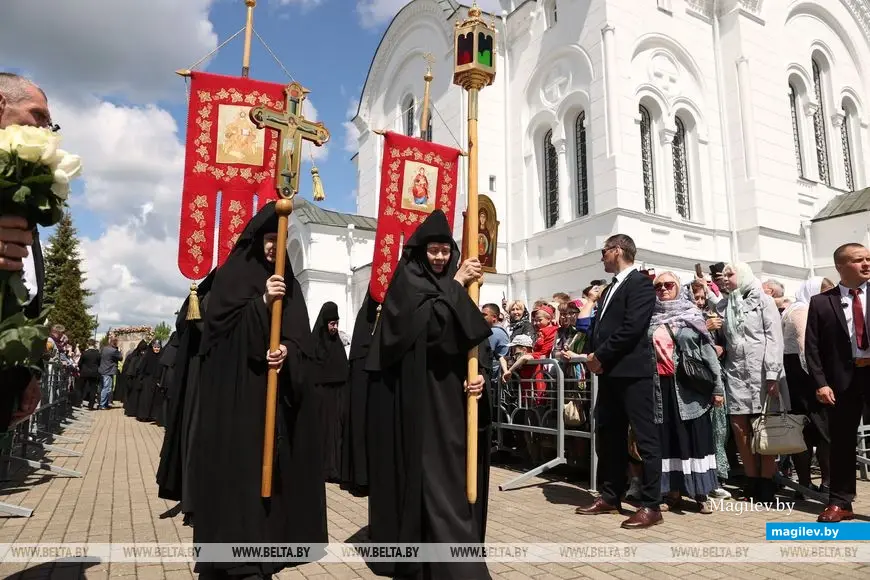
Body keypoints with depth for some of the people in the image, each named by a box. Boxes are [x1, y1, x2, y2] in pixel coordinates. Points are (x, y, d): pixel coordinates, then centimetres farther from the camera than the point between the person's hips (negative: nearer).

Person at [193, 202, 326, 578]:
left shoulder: (288, 284, 14)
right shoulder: (231, 276, 1)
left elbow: (301, 337, 7)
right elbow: (221, 325, -11)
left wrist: (287, 351, -15)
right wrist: (262, 302, -23)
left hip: (277, 391, 5)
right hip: (235, 391, -4)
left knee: (272, 463, 7)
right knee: (237, 465, -6)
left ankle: (265, 545, 17)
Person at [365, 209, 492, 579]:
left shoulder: (455, 284, 14)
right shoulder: (408, 279, -1)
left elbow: (468, 340, 10)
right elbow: (427, 322, -18)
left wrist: (478, 375, -8)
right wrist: (455, 284, -14)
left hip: (449, 395, 6)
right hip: (415, 395, -5)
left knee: (451, 469, 8)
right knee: (425, 470, -5)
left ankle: (445, 549, 21)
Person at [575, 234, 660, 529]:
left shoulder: (640, 283, -6)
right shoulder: (610, 289, 21)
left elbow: (632, 327, -18)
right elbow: (598, 325, 19)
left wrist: (600, 356, -14)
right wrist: (590, 354, 1)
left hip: (633, 372, -9)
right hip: (608, 372, 9)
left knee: (645, 438, -2)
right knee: (608, 437, 13)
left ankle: (651, 505, 4)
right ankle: (610, 496, 23)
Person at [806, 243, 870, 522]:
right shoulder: (821, 302, 3)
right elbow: (812, 346, 0)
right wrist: (821, 383, -8)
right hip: (843, 379, 0)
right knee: (841, 440, 8)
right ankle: (840, 502, 19)